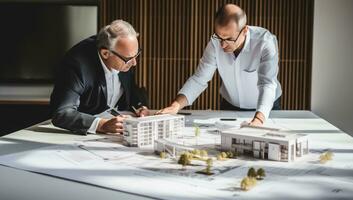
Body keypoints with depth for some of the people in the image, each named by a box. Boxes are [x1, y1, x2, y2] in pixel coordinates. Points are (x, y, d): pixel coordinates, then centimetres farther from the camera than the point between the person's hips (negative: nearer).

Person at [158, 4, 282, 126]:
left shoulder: (265, 42, -25)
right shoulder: (215, 42, -16)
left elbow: (267, 84, -34)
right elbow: (199, 79, -14)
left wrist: (258, 119, -51)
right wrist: (176, 105, -31)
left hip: (265, 109, -1)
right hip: (230, 107, 1)